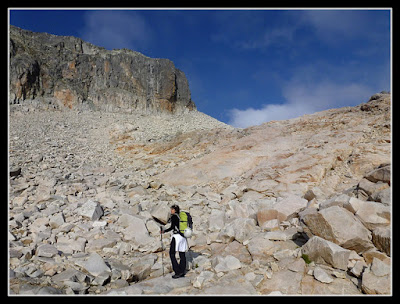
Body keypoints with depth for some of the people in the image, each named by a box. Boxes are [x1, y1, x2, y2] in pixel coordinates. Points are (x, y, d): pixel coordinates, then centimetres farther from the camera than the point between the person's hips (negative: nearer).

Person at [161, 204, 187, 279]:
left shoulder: (173, 216, -8)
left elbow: (172, 227, -17)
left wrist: (164, 231, -11)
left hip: (176, 236, -8)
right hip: (183, 236, 8)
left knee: (172, 254, 0)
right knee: (182, 254, 10)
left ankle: (178, 272, -5)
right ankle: (182, 272, 14)